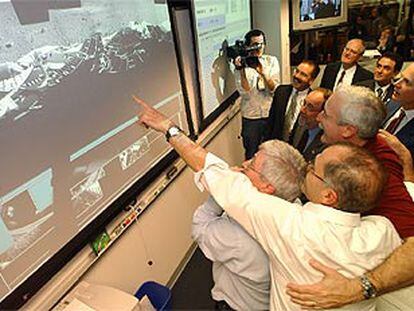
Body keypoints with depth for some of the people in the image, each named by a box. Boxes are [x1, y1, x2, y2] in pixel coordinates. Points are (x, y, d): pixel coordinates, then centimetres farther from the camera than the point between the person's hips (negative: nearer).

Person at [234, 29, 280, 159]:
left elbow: (274, 89, -10)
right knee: (251, 154, 12)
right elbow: (244, 92, -16)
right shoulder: (242, 63, -4)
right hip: (251, 116, -1)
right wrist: (241, 70, -26)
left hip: (271, 114, 2)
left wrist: (262, 73, -25)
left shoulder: (272, 61, 1)